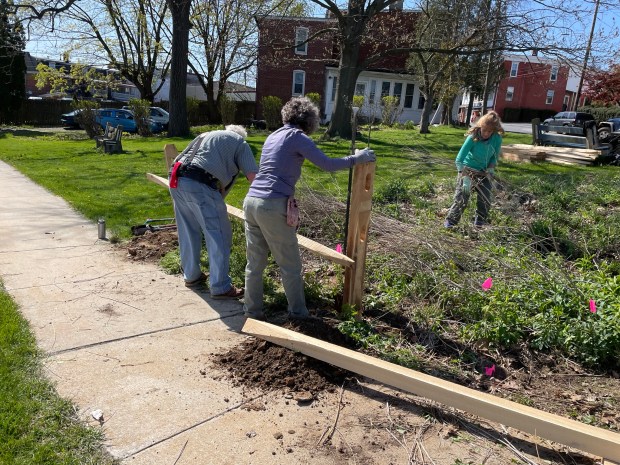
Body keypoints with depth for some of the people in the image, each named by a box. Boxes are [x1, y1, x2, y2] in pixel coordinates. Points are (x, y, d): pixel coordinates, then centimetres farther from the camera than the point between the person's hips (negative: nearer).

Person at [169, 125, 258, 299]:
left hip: (176, 180, 7)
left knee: (188, 232, 20)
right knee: (219, 235, 0)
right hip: (199, 185, -7)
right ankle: (221, 287, 3)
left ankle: (191, 276, 33)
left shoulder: (206, 135, 33)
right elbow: (253, 176, 2)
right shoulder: (239, 142, 14)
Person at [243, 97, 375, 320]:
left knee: (255, 263, 14)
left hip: (251, 200, 8)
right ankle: (298, 312, 19)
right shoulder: (296, 136, -1)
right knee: (290, 265, 7)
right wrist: (356, 159, 6)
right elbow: (326, 164, -7)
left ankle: (252, 310, 22)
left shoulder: (273, 136, 22)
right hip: (273, 205, -8)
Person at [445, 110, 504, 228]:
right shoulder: (473, 137, -25)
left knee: (485, 200, 1)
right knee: (461, 198, -10)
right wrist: (465, 178, -36)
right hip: (467, 170, -4)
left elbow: (494, 157, 4)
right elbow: (459, 159, -28)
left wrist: (490, 171, -13)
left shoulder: (497, 139, -14)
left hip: (483, 173, 4)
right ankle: (450, 222, 0)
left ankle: (480, 224, 17)